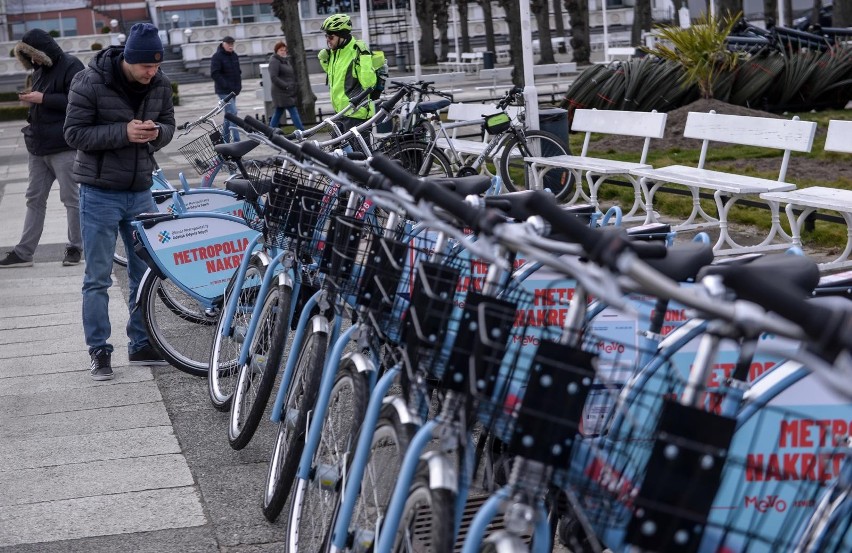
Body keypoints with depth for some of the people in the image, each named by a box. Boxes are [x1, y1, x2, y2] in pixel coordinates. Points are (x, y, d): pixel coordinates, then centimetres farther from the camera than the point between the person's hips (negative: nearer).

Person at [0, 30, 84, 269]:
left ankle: (75, 248, 11)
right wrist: (31, 98, 7)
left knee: (71, 198, 0)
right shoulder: (40, 69, 16)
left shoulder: (71, 67, -10)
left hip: (63, 146, -8)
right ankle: (23, 252, 11)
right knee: (34, 199, 9)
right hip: (38, 146, 8)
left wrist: (42, 98, -19)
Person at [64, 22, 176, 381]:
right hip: (100, 193, -5)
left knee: (145, 273, 11)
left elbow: (168, 124, 10)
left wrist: (157, 133, -15)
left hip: (140, 192, 5)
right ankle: (99, 351, 10)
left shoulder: (159, 84, -1)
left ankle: (141, 345, 23)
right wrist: (123, 132, -25)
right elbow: (75, 133, -14)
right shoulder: (90, 83, -15)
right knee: (98, 278, 1)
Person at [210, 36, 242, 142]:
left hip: (233, 90, 8)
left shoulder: (234, 56, 13)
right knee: (232, 113, -15)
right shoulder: (217, 57, -11)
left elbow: (238, 71, 23)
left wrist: (239, 85, 9)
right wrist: (226, 85, -22)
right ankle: (237, 140, -18)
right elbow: (215, 74, -18)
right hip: (224, 91, -8)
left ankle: (225, 140, 23)